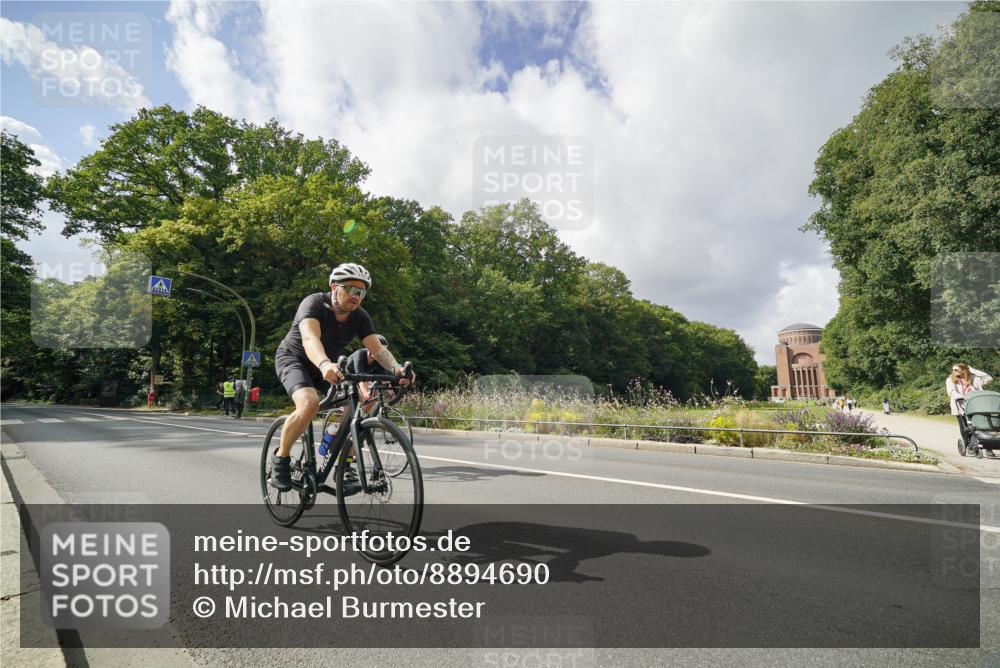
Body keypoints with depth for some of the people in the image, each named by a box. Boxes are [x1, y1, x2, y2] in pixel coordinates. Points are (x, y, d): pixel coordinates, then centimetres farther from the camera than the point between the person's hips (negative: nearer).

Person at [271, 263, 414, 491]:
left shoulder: (360, 317, -13)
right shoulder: (314, 304, -27)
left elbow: (378, 348, -24)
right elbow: (310, 338, -46)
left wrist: (397, 368, -45)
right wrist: (325, 364, -67)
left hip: (329, 366, 5)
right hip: (293, 359, -5)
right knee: (310, 403, -33)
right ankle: (281, 458, -9)